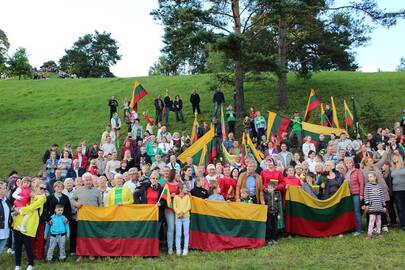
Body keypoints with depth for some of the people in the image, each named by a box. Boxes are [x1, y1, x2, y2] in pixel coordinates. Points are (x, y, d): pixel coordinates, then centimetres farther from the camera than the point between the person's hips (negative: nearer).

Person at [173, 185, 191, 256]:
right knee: (178, 234, -3)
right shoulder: (176, 197, 9)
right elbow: (174, 207, 3)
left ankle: (185, 249, 6)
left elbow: (189, 206, 3)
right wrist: (179, 213, -13)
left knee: (186, 233, 1)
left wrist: (183, 212, -12)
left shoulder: (187, 196, 11)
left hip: (186, 216, 1)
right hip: (178, 217, -1)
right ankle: (178, 249, 4)